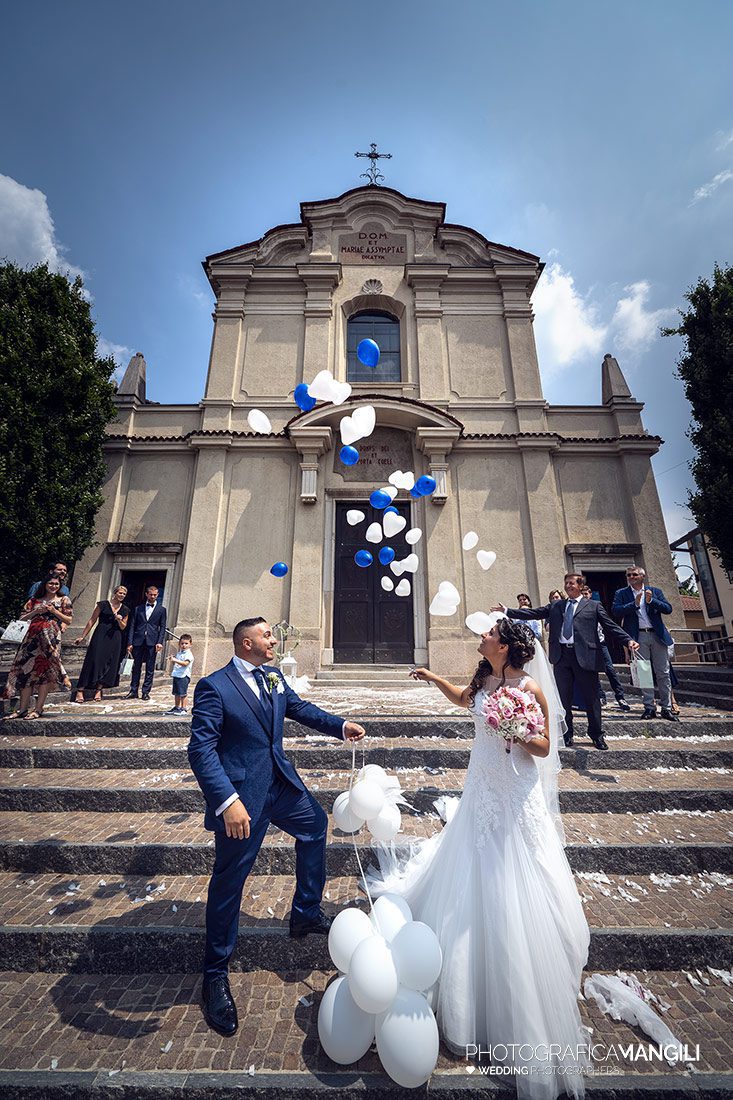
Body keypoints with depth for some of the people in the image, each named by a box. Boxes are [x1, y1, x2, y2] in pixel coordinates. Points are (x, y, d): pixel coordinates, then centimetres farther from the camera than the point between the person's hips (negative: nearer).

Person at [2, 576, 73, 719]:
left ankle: (38, 709, 0)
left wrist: (54, 611, -6)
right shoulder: (35, 600, 17)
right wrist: (36, 612, -3)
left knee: (44, 671, -5)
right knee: (26, 670, 1)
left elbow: (68, 620, 5)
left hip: (51, 638, -3)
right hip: (33, 637, 3)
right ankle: (22, 709, 9)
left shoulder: (64, 600, 10)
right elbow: (22, 617, 13)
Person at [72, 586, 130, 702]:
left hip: (115, 639, 3)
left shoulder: (125, 609, 9)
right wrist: (82, 636, 0)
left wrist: (119, 620, -9)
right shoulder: (103, 604, 0)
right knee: (93, 661, -7)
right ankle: (80, 690, 1)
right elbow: (92, 621, 1)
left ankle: (98, 690, 14)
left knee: (109, 663, 3)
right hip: (100, 636, -3)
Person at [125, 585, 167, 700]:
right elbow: (132, 626, 9)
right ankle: (133, 691, 18)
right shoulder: (138, 608, 12)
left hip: (152, 642, -2)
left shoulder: (161, 610, 7)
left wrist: (160, 642, -9)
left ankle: (146, 692, 10)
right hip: (138, 641, 2)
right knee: (136, 667, 8)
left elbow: (162, 627, 3)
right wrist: (130, 643, 1)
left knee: (150, 669, 3)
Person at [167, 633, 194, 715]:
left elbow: (185, 663, -26)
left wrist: (175, 660, -32)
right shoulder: (179, 653, 16)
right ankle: (177, 708, 27)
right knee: (176, 693, 15)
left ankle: (184, 709, 4)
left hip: (184, 676, -9)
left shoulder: (189, 654, -12)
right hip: (176, 675, 9)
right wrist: (172, 660, 6)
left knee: (183, 693, -4)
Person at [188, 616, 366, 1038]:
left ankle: (307, 914, 45)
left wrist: (341, 725, -2)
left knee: (316, 825, 22)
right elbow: (201, 750, -22)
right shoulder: (214, 686, -19)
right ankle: (216, 975, 35)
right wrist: (227, 801, -32)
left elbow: (300, 707, 10)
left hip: (282, 782, 8)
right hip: (242, 797, -7)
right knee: (229, 881, 8)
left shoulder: (275, 676, 2)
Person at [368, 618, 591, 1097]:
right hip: (482, 791, 6)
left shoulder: (530, 689, -19)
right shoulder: (485, 680, -1)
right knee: (472, 882, 20)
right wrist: (436, 679, 16)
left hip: (515, 800, -6)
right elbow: (465, 700, 21)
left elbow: (544, 747, -12)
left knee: (514, 894, 5)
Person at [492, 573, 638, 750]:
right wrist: (507, 612, 3)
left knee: (591, 697, 7)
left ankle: (596, 735, 27)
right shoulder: (555, 606, 15)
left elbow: (610, 627, 3)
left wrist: (628, 640, -13)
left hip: (585, 656, -2)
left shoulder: (593, 606, 8)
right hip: (561, 656, 3)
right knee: (563, 698, 10)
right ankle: (566, 735, 24)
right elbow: (533, 613, 10)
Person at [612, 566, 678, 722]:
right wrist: (635, 604, -15)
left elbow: (668, 609, 1)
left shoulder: (655, 591, 12)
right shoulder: (622, 593, 7)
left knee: (663, 673, 5)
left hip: (657, 635, 1)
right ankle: (649, 707, 8)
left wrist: (651, 601, -11)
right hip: (638, 637, -1)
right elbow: (615, 610, -7)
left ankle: (667, 708, 14)